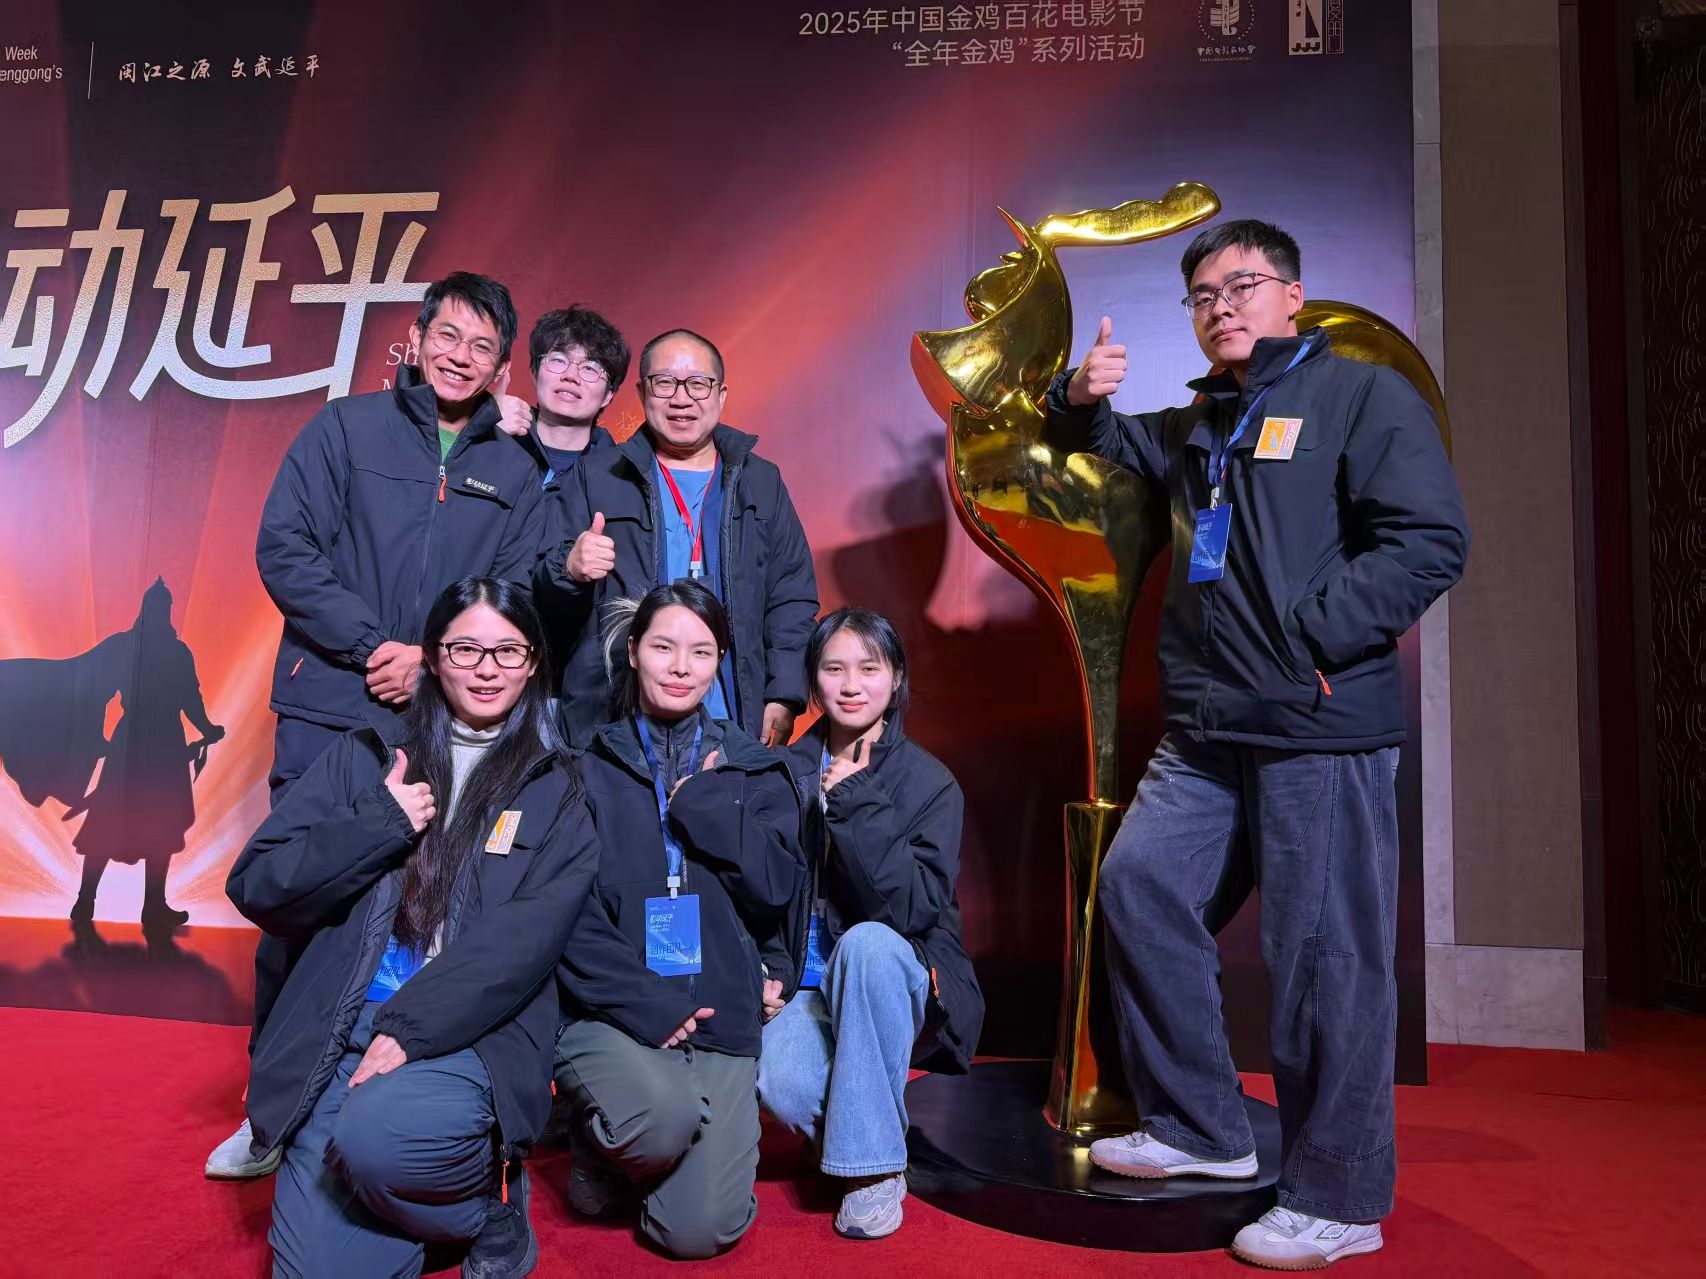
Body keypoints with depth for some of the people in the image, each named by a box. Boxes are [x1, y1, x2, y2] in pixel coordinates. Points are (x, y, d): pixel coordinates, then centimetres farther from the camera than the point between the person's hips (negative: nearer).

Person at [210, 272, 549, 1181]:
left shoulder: (513, 473, 11)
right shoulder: (345, 428, 5)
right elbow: (284, 548, -2)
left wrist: (433, 660, -10)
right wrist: (373, 645, -11)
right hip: (329, 710, -1)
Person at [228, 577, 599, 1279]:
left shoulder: (555, 788, 5)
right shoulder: (364, 756, 10)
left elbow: (527, 937, -7)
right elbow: (254, 886, 5)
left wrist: (413, 1028, -17)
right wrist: (381, 826, -9)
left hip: (472, 1037, -2)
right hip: (339, 1035, 2)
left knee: (374, 1138, -31)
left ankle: (491, 1199, 0)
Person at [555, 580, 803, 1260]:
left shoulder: (753, 770, 9)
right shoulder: (590, 766, 2)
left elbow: (774, 888, -3)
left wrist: (699, 797, -9)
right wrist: (643, 1006, -14)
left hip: (721, 1019, 2)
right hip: (608, 1017, -2)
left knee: (700, 1231, -11)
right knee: (665, 1115, -32)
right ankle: (598, 1159, 5)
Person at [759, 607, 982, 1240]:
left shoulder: (931, 782, -8)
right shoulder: (789, 771, 2)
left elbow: (914, 908, -22)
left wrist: (853, 802, -24)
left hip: (896, 980, -2)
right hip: (809, 985, 2)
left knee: (867, 942, -36)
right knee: (777, 1079, -31)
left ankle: (876, 1163, -20)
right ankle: (853, 1134, 6)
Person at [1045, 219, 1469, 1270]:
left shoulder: (1365, 396, -2)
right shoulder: (1199, 424, 19)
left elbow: (1431, 544, -12)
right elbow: (1114, 445, 33)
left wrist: (1302, 639, -17)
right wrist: (1082, 400, 9)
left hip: (1324, 731, -8)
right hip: (1207, 734, 8)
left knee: (1325, 952, -2)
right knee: (1138, 888, 7)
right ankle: (1202, 1129, 22)